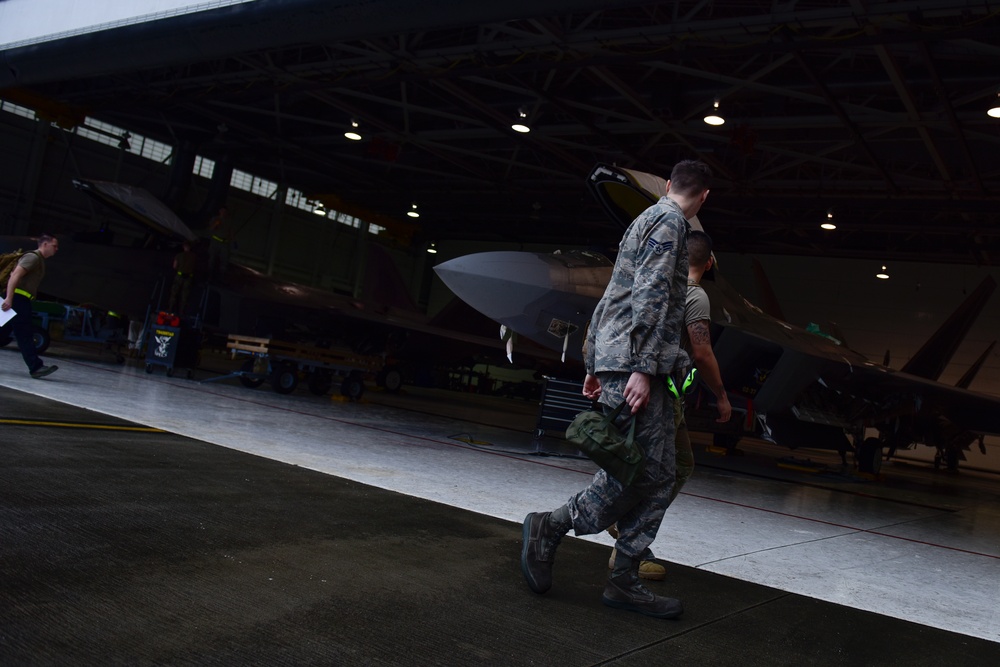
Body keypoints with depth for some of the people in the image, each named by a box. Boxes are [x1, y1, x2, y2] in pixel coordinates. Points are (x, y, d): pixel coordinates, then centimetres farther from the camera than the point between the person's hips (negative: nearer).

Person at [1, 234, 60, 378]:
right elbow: (15, 275, -20)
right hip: (18, 298, -10)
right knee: (24, 334, -10)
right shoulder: (33, 257, -10)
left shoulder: (39, 260, 21)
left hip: (21, 300, 10)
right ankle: (36, 366, -12)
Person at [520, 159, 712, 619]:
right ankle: (550, 526, -1)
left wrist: (594, 365, 23)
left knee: (658, 475, 6)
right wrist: (642, 368, -22)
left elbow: (611, 298, 24)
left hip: (614, 359, 10)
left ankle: (624, 581, 6)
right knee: (643, 469, -8)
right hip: (635, 361, -10)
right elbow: (651, 295, -16)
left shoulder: (646, 220, 27)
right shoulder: (669, 221, -3)